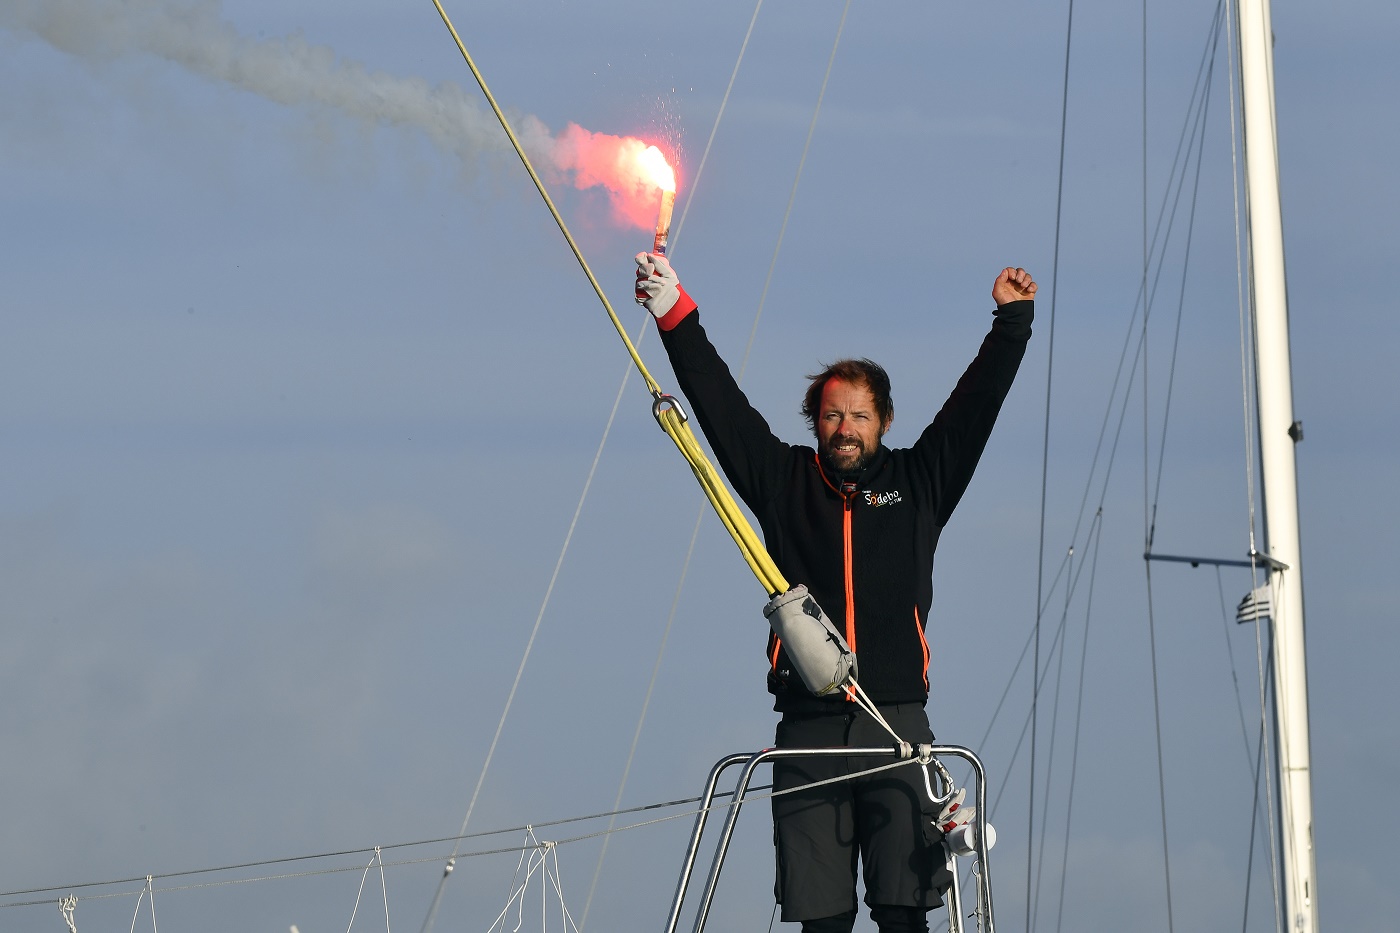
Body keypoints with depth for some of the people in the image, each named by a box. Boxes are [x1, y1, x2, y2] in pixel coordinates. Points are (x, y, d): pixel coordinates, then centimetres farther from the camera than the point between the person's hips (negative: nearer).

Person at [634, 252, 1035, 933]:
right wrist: (676, 315, 5)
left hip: (896, 724, 0)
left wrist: (1012, 319, 9)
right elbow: (718, 403, 11)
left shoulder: (917, 483, 14)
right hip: (808, 730, 0)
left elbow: (976, 402, 13)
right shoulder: (785, 481, 14)